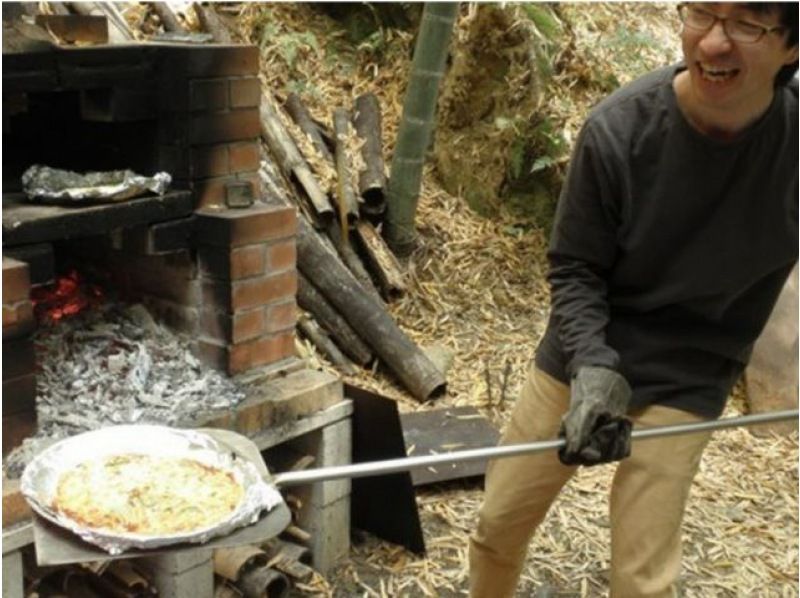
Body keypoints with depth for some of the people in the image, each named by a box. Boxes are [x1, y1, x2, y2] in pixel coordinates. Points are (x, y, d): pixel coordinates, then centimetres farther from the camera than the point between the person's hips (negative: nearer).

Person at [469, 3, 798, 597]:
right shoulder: (619, 128, -20)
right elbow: (573, 268, -10)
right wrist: (593, 366, -25)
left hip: (684, 383, 0)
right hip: (580, 358, 1)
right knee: (498, 523, 14)